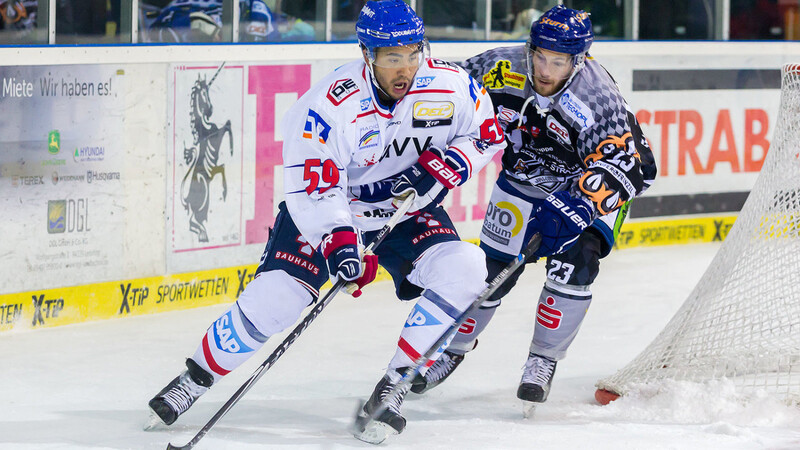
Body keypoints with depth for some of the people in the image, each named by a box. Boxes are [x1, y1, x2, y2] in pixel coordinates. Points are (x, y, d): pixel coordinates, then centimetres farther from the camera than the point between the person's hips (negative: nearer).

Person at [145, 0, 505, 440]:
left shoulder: (450, 85, -19)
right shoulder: (330, 105, -29)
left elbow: (487, 135, -2)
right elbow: (312, 189, -26)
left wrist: (445, 165, -20)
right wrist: (339, 243, -39)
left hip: (407, 210, 3)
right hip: (328, 209, -3)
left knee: (462, 271, -21)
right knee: (273, 297, -15)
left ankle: (392, 385, -12)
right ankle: (195, 379, 8)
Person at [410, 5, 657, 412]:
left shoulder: (597, 97, -33)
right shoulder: (501, 68, -22)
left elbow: (630, 164, -39)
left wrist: (575, 209, -50)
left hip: (586, 188, -3)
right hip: (523, 181, 3)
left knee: (575, 263, -24)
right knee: (492, 268, 4)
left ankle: (544, 360, -7)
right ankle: (453, 347, 29)